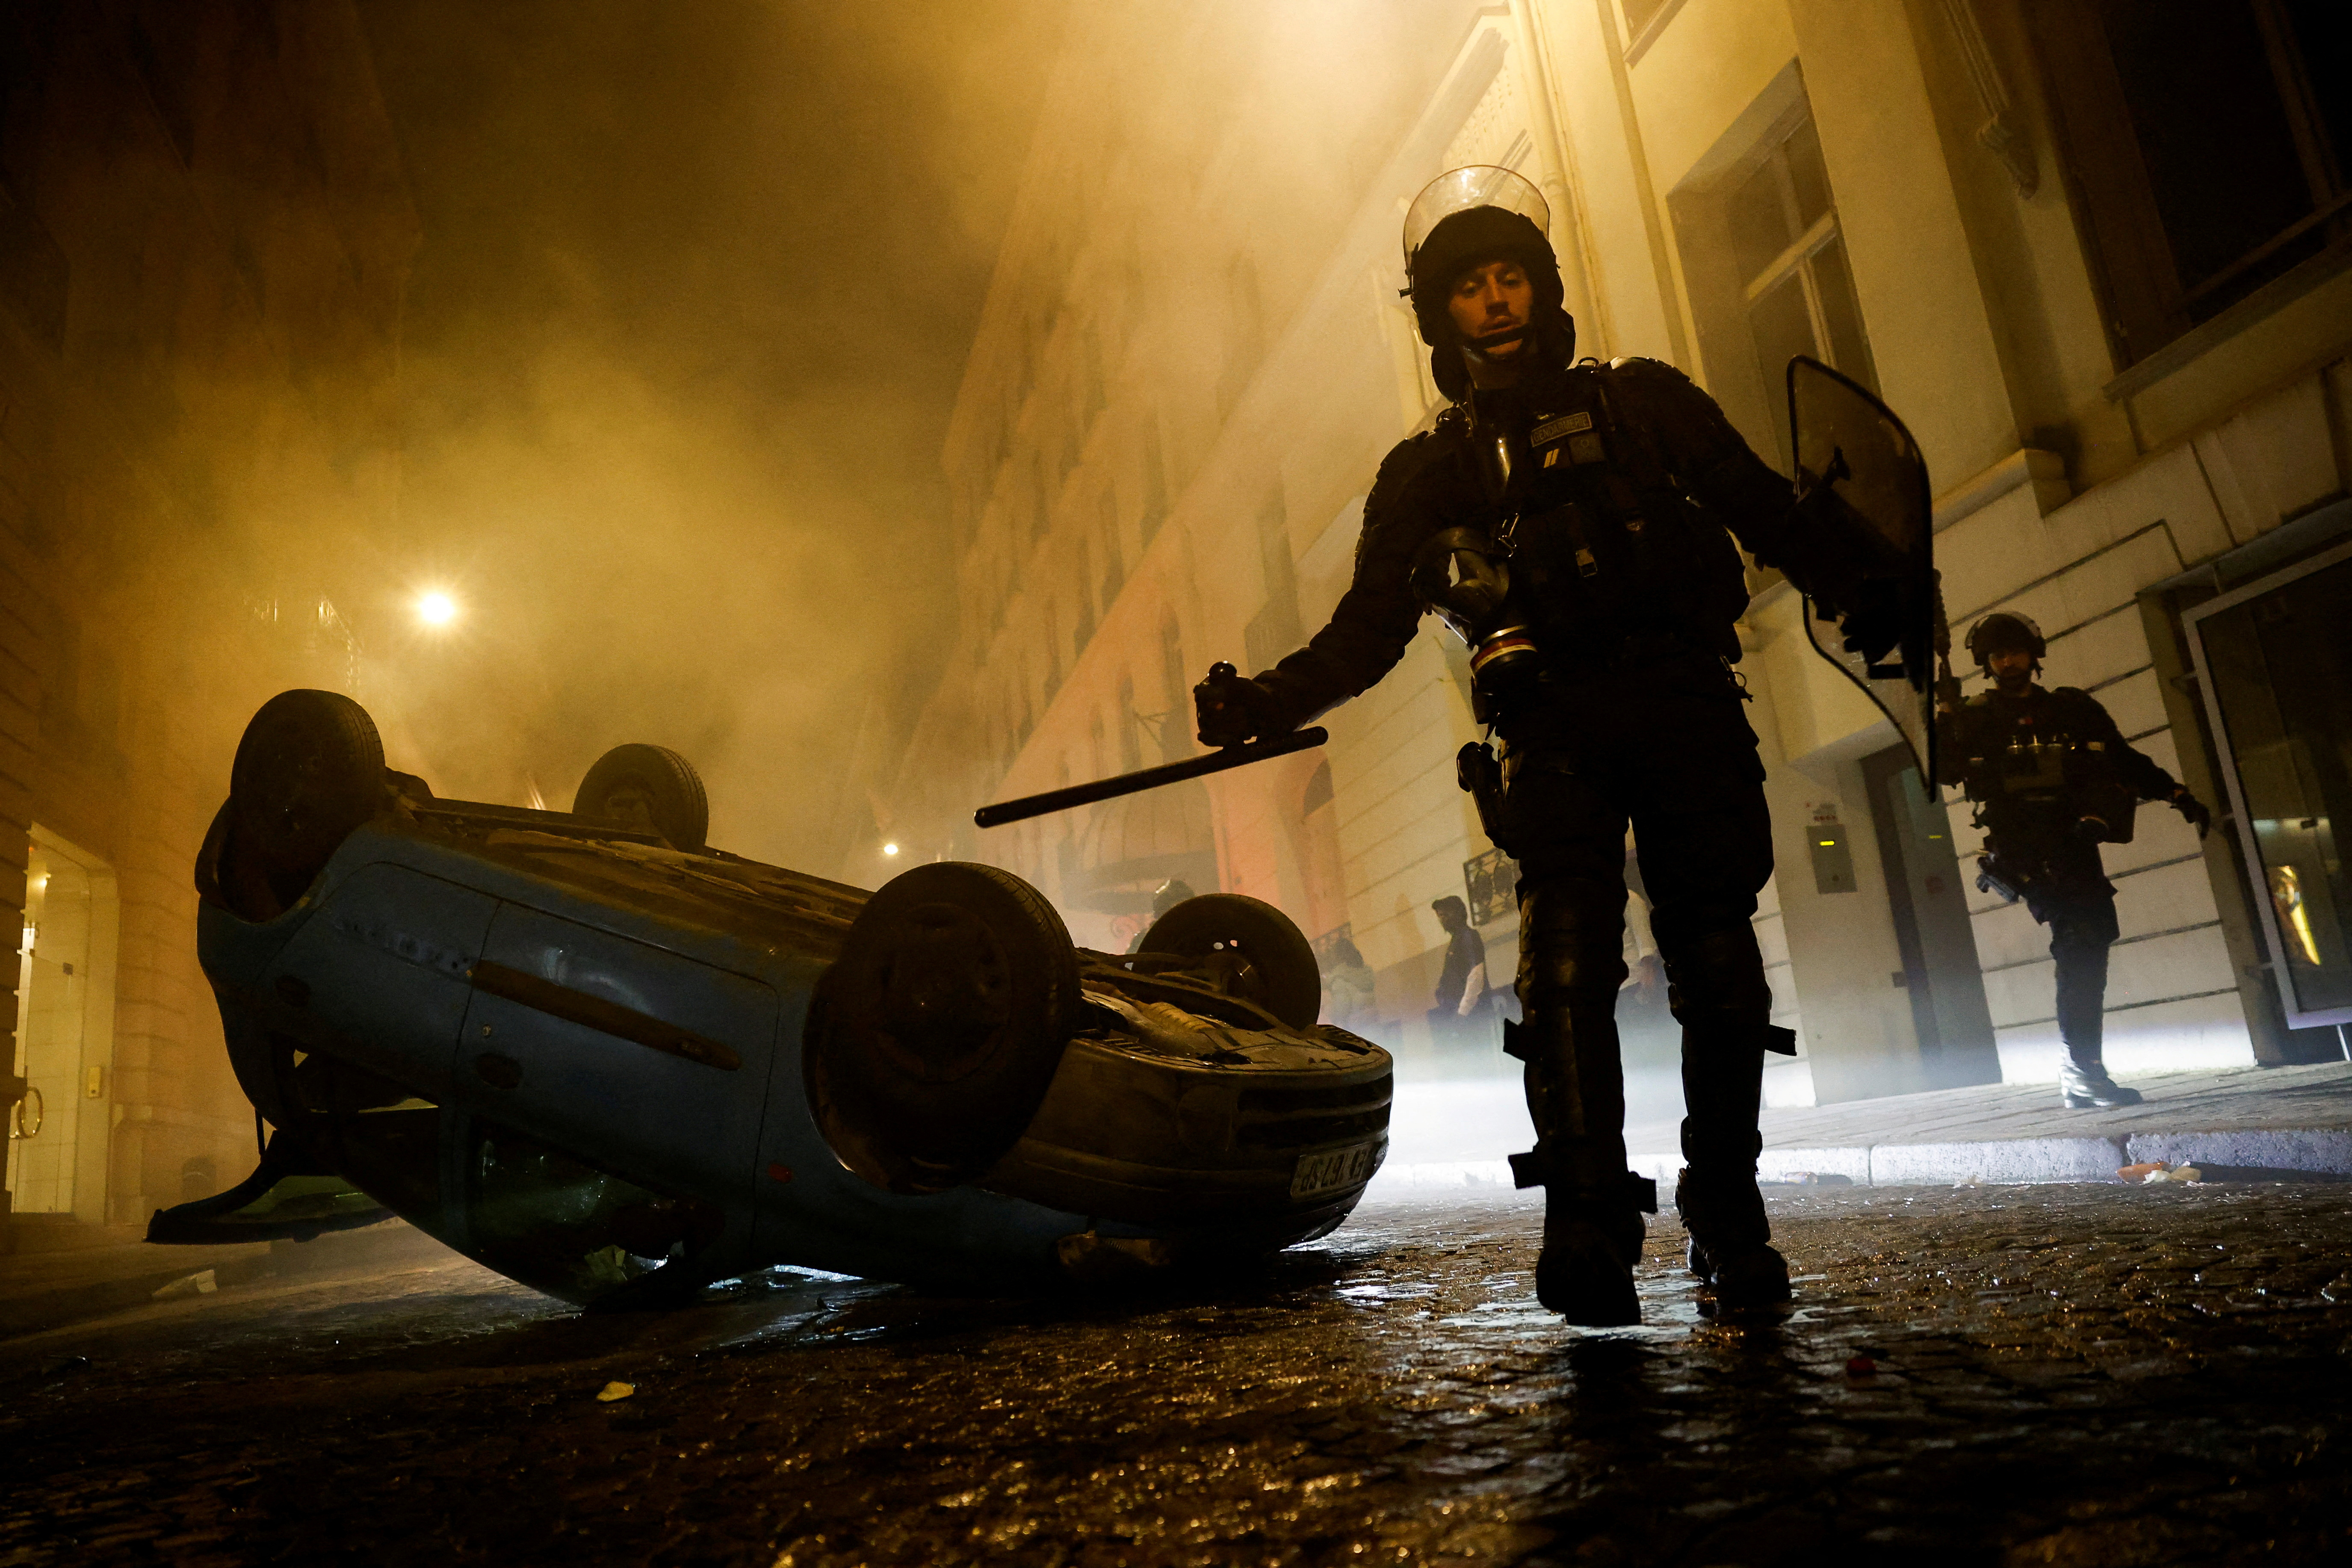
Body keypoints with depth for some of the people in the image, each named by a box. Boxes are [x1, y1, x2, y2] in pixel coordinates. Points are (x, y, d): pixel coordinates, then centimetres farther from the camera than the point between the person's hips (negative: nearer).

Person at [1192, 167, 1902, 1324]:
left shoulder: (1640, 402, 18)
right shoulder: (1425, 472, 18)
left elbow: (1763, 509, 14)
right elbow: (1368, 630, 12)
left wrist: (1851, 587, -5)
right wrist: (1271, 699, -5)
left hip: (1682, 705, 1)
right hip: (1552, 728, 0)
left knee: (1715, 956, -8)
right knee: (1566, 949, -19)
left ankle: (1727, 1211, 4)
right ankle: (1587, 1220, -21)